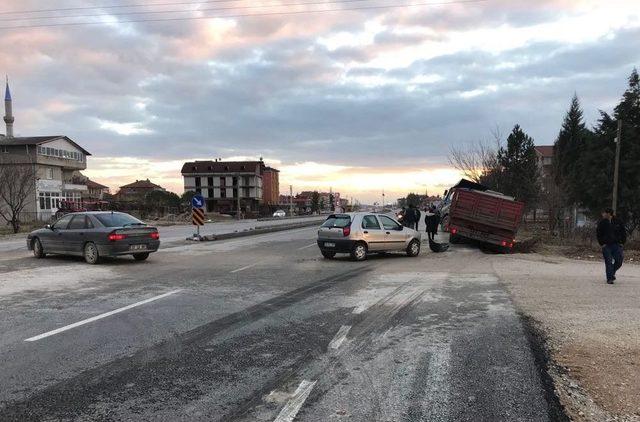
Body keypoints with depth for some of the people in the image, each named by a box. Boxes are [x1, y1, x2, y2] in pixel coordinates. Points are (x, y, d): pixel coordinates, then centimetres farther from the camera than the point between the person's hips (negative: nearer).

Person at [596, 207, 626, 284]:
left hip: (617, 245, 1)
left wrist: (622, 242, 2)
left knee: (619, 261, -3)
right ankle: (609, 279, 3)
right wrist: (602, 243, -4)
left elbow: (623, 233, 9)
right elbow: (598, 234, 3)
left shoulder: (618, 222, 1)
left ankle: (612, 272, 25)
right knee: (608, 262, -3)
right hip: (606, 245, -1)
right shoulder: (602, 223, -1)